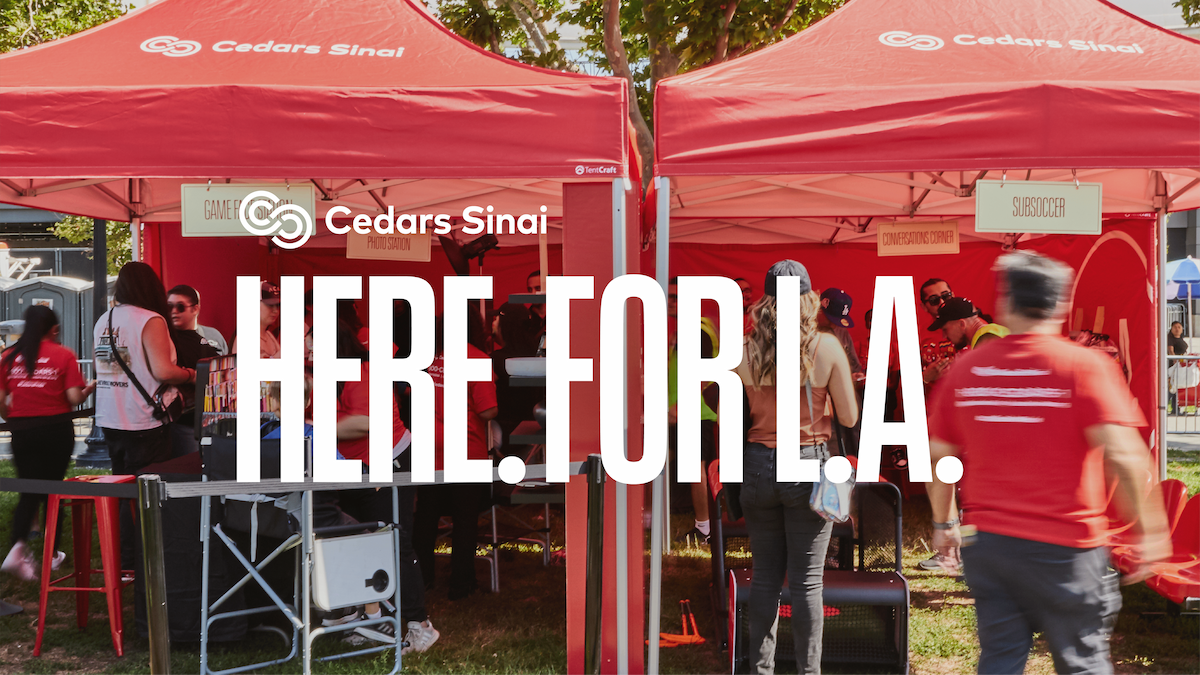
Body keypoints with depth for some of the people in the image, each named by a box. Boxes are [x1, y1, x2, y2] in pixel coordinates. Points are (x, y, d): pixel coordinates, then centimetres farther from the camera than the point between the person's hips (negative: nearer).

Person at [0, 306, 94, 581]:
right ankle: (52, 554, 19)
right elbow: (74, 398, -10)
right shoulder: (64, 355, -4)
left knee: (29, 491, 9)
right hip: (56, 428, -2)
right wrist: (89, 388, 11)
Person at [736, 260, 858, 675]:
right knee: (806, 579, 4)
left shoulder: (745, 350, -2)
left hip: (758, 465, 2)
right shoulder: (827, 347, -7)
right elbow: (850, 417, -2)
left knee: (765, 576, 11)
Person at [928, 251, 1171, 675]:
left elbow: (939, 456, 6)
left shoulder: (965, 369, 2)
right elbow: (1122, 454, -18)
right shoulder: (1084, 366, -9)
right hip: (1063, 549, -3)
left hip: (985, 541, 3)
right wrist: (1147, 526, -8)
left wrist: (944, 524, 18)